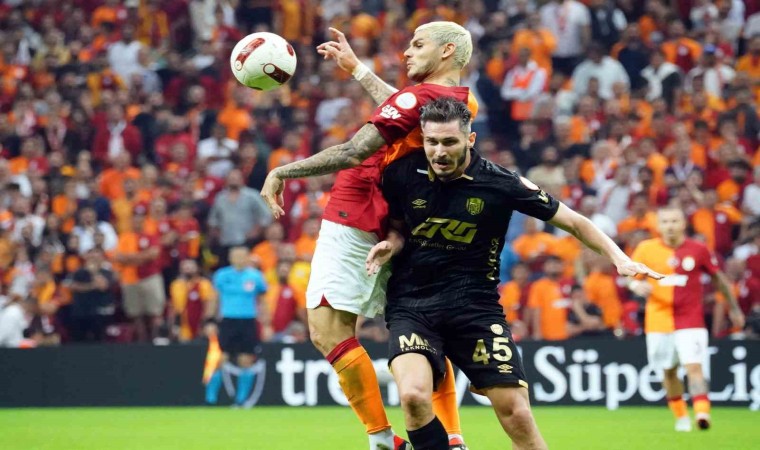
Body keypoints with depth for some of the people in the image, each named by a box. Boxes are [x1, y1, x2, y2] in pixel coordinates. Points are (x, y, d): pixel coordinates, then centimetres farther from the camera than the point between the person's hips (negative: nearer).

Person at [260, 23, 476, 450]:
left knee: (329, 331, -8)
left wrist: (282, 172, -18)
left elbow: (352, 152, -24)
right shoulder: (462, 102, 8)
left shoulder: (422, 95, -18)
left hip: (356, 219, -9)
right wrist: (357, 68, 37)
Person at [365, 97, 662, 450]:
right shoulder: (402, 174, -3)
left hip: (475, 307, 0)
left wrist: (618, 257, -11)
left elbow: (573, 222, 1)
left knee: (516, 414, -8)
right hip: (411, 305, 0)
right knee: (414, 395, -27)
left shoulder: (501, 184, -8)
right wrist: (391, 243, -5)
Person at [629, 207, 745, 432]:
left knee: (693, 366, -17)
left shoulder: (698, 250, -2)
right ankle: (681, 417, 22)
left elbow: (720, 279, 10)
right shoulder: (646, 248, -1)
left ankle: (702, 414, -24)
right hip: (659, 321, 2)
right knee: (669, 371, 8)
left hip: (690, 319, -2)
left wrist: (734, 309, 16)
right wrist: (637, 285, -17)